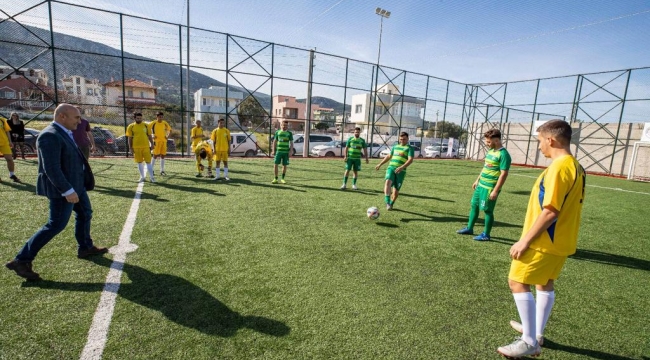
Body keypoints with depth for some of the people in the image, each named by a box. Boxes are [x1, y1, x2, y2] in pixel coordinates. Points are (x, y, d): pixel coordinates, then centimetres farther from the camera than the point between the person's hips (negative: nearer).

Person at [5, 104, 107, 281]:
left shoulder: (63, 133, 8)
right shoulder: (50, 136, -23)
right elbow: (51, 168, -27)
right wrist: (67, 191, -28)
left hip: (75, 184, 10)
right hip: (63, 188, -10)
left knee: (85, 213, 18)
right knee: (56, 225, -4)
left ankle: (85, 248, 33)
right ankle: (22, 260, 8)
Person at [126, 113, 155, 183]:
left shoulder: (145, 125, 5)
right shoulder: (131, 126, 2)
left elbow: (149, 136, 9)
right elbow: (130, 138, 4)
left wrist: (152, 144, 0)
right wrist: (130, 147, -1)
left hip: (146, 146, 0)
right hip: (136, 147, 0)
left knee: (148, 162, -2)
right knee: (139, 162, 8)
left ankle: (151, 177, 4)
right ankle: (142, 177, 19)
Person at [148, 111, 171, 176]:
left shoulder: (165, 123, 7)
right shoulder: (153, 123, -6)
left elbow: (169, 129, 20)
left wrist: (167, 136, 7)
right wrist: (152, 135, -5)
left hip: (164, 141, 4)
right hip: (156, 141, -4)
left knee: (163, 155, 5)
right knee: (155, 155, -5)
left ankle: (162, 170, 10)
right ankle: (151, 169, 8)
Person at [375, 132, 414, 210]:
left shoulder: (409, 148, 3)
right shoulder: (395, 146, 20)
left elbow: (410, 160, -11)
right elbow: (389, 156, 30)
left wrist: (402, 167, -26)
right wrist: (380, 164, 28)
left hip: (400, 171, -3)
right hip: (391, 168, 3)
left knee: (396, 190, 1)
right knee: (388, 182, -25)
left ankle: (391, 204, 25)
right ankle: (387, 202, -34)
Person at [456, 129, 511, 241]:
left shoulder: (503, 154, -17)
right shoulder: (491, 151, 10)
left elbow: (503, 174, -20)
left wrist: (495, 191, -21)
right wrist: (477, 180, 21)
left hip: (490, 188, -9)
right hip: (481, 185, 9)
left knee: (488, 210, 1)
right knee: (474, 205, 15)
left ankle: (486, 235, 15)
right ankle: (469, 228, 28)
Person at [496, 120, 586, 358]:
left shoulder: (559, 167, -22)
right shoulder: (576, 166, 8)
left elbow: (549, 212, -26)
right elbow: (567, 207, 14)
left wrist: (525, 240, -20)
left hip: (545, 242, -10)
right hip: (561, 240, 10)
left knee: (517, 282, -2)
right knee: (545, 284, 20)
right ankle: (537, 333, 35)